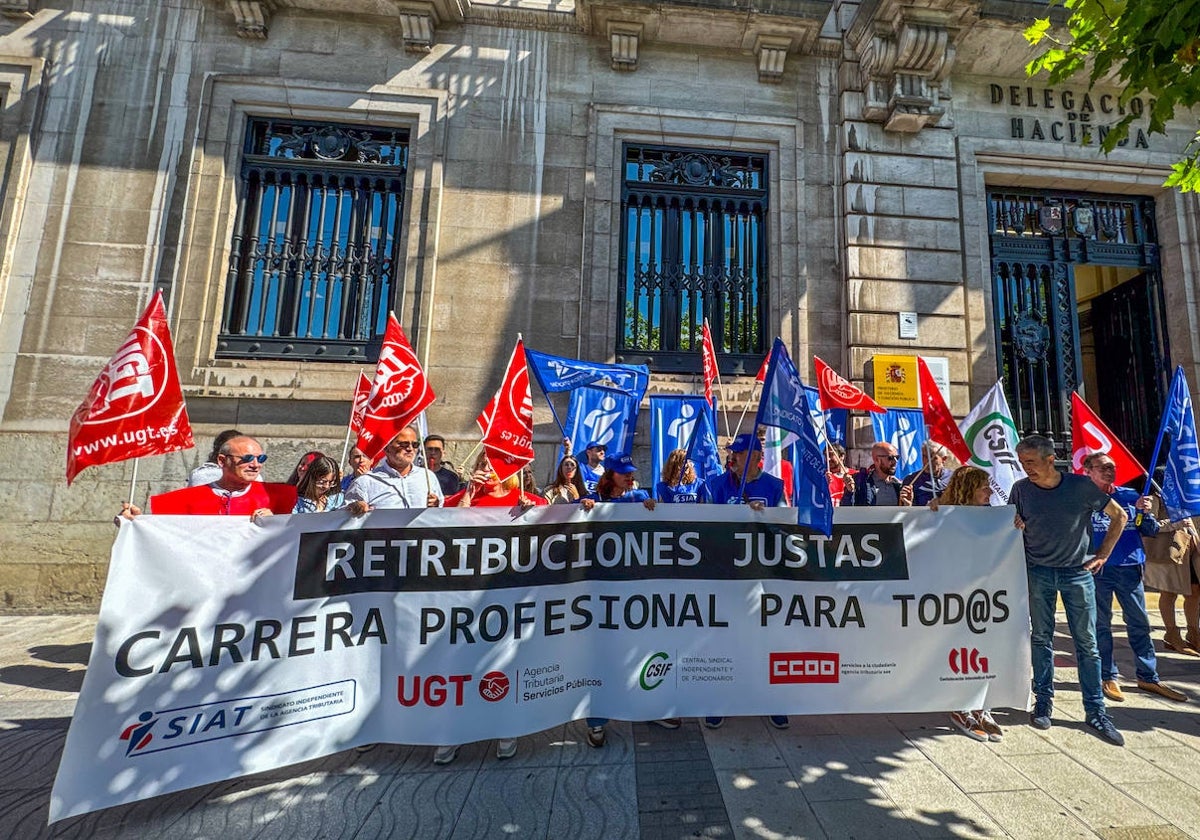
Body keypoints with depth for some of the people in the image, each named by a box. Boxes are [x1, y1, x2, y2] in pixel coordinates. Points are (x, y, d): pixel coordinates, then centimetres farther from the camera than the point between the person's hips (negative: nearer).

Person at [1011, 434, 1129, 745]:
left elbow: (1119, 516, 6)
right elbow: (1010, 527, 9)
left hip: (1078, 572, 0)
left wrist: (1102, 555, 2)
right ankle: (1043, 702, 18)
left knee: (1087, 643, 5)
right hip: (1037, 573, 1)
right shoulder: (1021, 489, -3)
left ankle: (1096, 711, 17)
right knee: (1041, 638, 7)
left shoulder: (1081, 486, -7)